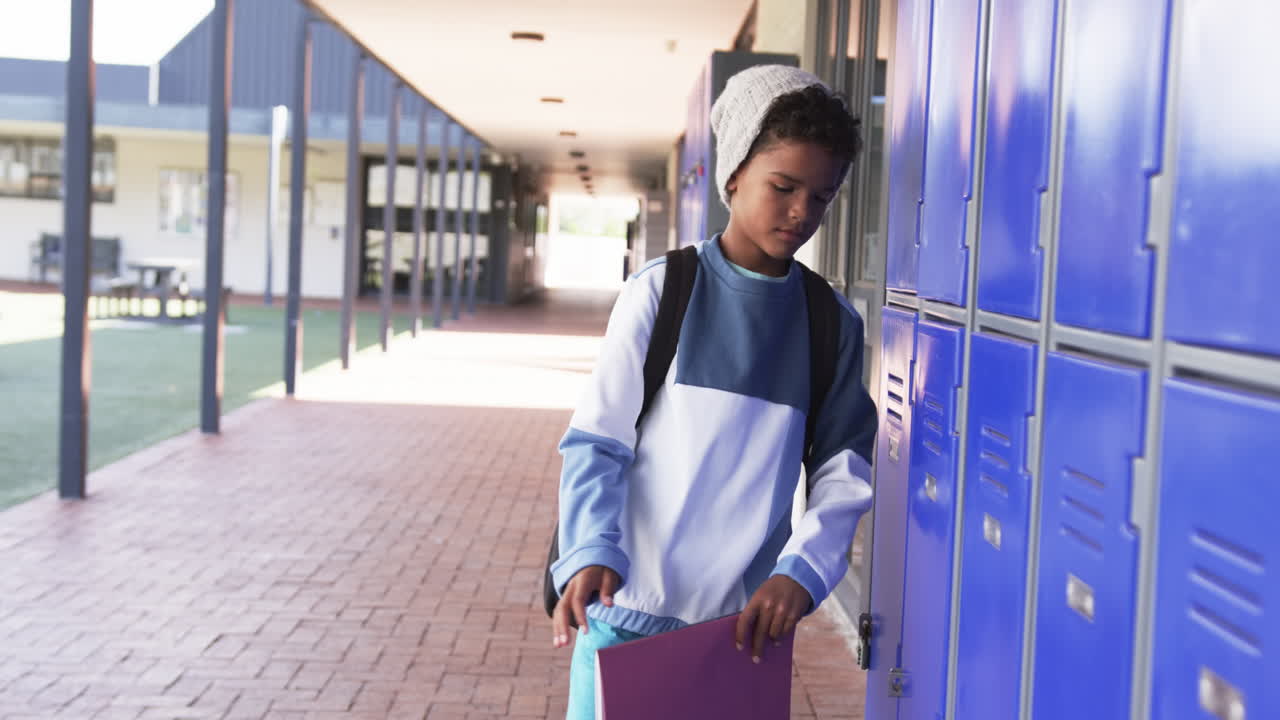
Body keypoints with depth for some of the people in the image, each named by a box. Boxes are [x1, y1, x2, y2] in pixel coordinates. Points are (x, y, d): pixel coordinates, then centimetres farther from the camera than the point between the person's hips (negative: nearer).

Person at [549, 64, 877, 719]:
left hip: (745, 622, 2)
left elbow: (844, 472, 3)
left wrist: (802, 572, -13)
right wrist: (592, 554, -20)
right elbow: (596, 443, -4)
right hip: (628, 612, -2)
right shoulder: (661, 292, -3)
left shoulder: (832, 323, 4)